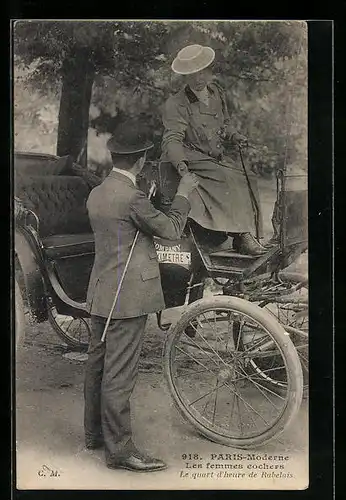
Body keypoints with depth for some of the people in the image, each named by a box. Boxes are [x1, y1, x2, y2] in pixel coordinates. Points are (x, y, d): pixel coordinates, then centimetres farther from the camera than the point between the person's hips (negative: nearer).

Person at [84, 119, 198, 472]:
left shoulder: (95, 195, 8)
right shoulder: (132, 197, -18)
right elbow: (172, 229, -10)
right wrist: (183, 193, 3)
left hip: (101, 294, 9)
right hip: (128, 296, -9)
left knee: (97, 364, 17)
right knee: (119, 374, -3)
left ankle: (95, 433, 32)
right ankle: (119, 449, 8)